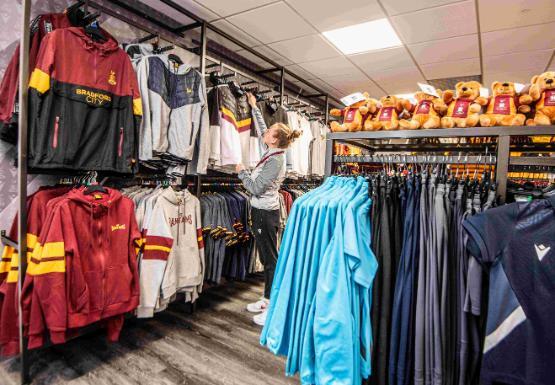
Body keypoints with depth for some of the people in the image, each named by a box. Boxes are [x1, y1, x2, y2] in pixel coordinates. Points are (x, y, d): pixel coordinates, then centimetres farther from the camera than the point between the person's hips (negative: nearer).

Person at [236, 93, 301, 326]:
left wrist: (241, 171, -5)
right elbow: (260, 130, 23)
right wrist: (254, 107, 30)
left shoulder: (275, 160, -19)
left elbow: (256, 188, -19)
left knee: (271, 259, -2)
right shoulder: (272, 152, 7)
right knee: (266, 259, 16)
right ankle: (267, 299, 29)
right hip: (261, 211, 9)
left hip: (266, 214, -9)